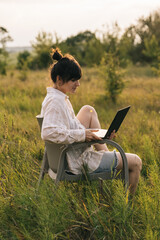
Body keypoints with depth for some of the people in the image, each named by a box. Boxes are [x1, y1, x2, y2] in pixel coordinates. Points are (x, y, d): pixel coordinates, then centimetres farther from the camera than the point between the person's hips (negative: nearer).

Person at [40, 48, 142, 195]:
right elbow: (47, 133, -35)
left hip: (73, 152, 10)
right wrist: (82, 134, -31)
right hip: (77, 162, -10)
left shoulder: (61, 98, 9)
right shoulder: (55, 101, -22)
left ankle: (105, 152, 14)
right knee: (136, 162, 0)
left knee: (88, 110, 18)